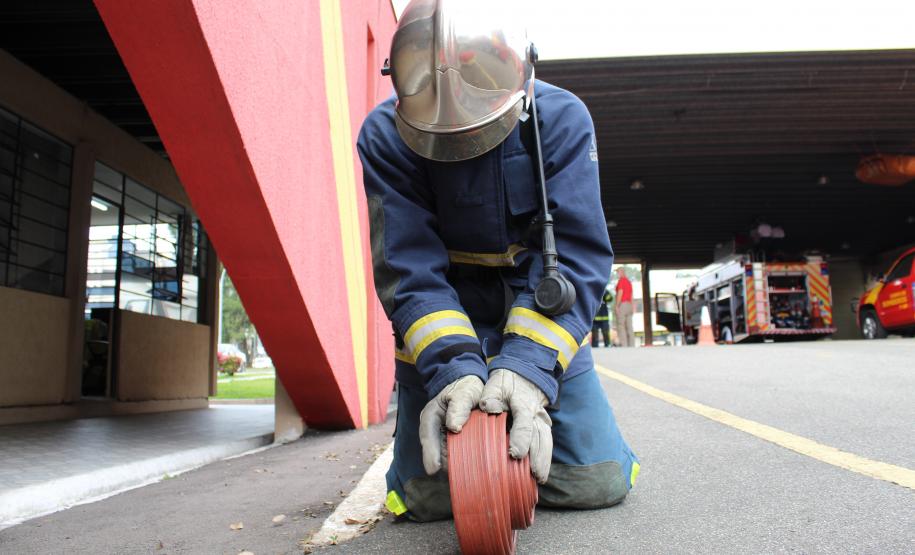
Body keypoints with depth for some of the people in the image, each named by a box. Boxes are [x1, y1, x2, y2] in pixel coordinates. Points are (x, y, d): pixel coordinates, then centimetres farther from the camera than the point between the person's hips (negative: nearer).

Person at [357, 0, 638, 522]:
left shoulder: (560, 118, -15)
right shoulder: (385, 137, -15)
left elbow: (577, 255, -22)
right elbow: (408, 268, -21)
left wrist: (528, 365, -36)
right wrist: (452, 369, -36)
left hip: (542, 319, 1)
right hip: (442, 329, 0)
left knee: (595, 483, -6)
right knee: (430, 495, -5)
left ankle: (527, 420, 26)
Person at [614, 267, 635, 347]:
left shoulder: (621, 280, -6)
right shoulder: (629, 282, 20)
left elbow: (620, 293, -15)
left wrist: (616, 306, -16)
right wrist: (631, 308, 22)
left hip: (622, 304, -8)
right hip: (629, 305, 8)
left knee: (620, 327, -9)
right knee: (629, 328, 5)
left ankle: (623, 345, -15)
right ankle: (631, 345, 2)